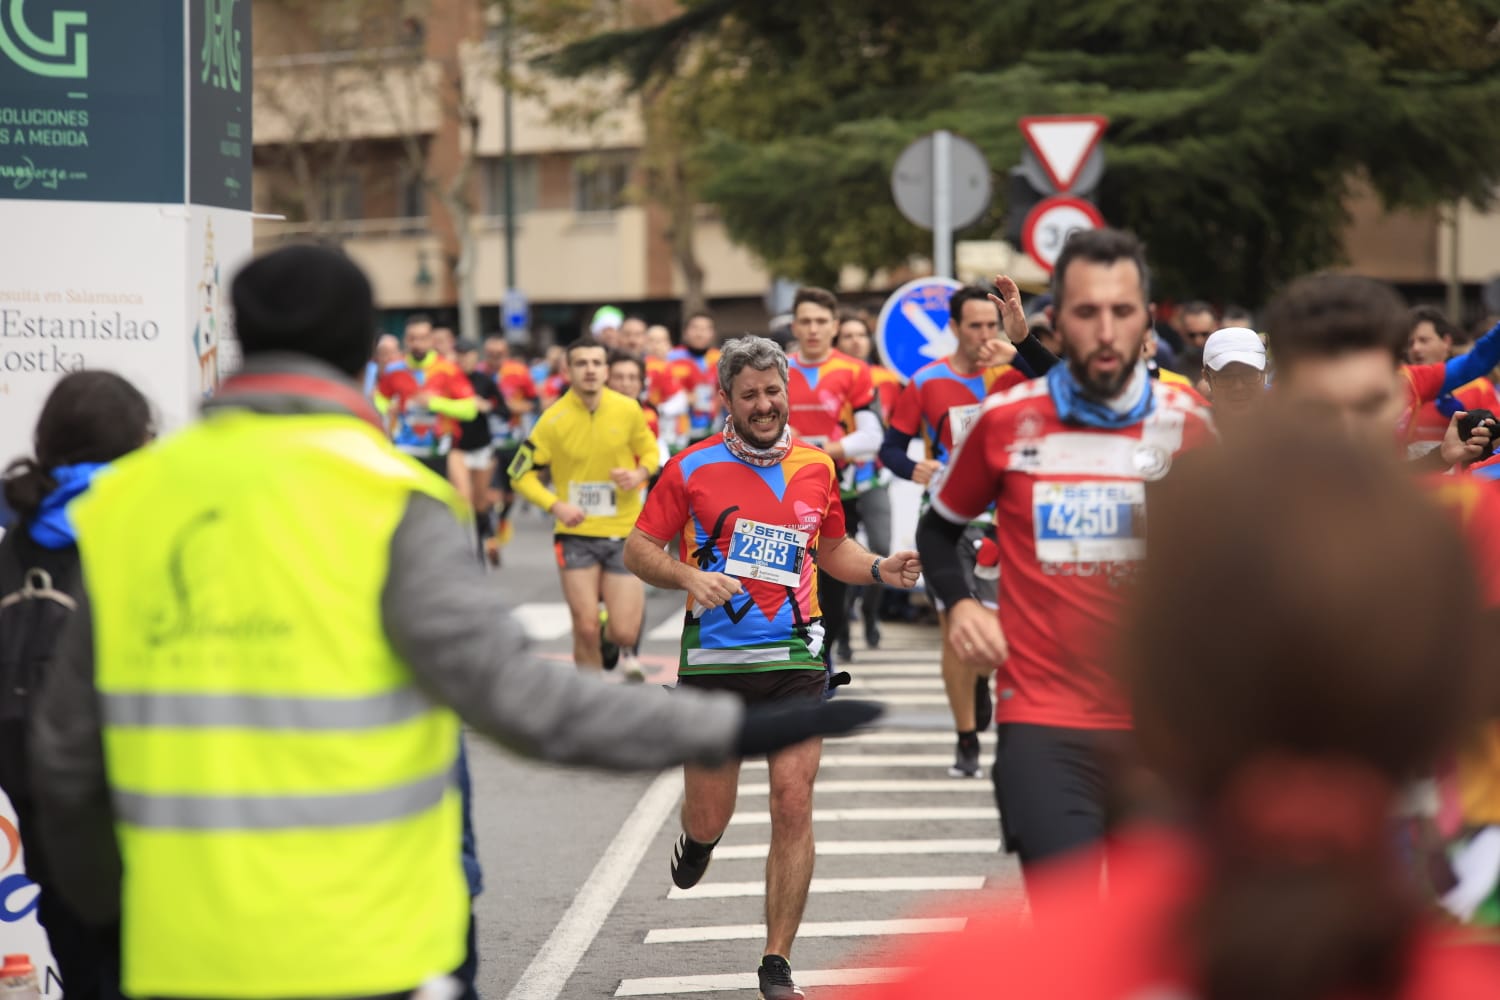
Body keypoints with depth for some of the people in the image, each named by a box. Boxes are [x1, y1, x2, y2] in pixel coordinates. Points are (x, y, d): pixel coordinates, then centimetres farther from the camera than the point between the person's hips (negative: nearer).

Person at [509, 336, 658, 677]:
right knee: (586, 629, -5)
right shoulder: (554, 419, -9)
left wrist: (641, 473, -10)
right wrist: (556, 505, -17)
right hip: (576, 533, -1)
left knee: (623, 634, -5)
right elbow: (521, 475, -2)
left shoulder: (629, 410, -4)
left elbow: (650, 452, 13)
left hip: (624, 533, 1)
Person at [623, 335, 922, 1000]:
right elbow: (638, 550, 2)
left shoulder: (817, 468, 7)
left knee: (793, 805, -9)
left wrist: (880, 570, 3)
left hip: (794, 660, 1)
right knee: (709, 818, 5)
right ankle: (698, 837, 47)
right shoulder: (693, 469, -2)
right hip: (713, 661, -1)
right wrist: (688, 576, -17)